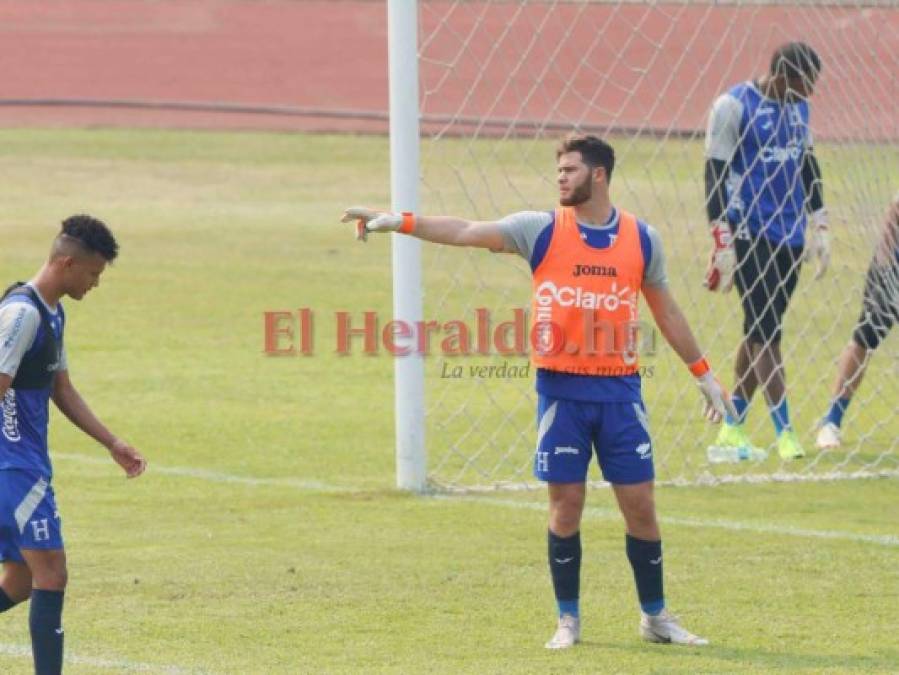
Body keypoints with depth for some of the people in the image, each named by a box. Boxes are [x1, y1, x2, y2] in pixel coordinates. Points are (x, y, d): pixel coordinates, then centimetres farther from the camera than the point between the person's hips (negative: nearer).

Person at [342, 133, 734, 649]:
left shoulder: (641, 238, 4)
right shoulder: (541, 230, -1)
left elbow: (666, 310, 15)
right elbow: (467, 233, -9)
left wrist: (704, 375, 18)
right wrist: (398, 222, -20)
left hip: (619, 389, 1)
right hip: (562, 388, -1)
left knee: (640, 504, 3)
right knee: (566, 504, 0)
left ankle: (656, 616, 17)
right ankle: (568, 620, 12)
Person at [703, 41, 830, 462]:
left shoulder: (798, 107, 11)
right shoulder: (734, 107, -11)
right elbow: (715, 176, -11)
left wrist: (819, 227, 18)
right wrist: (723, 243, -14)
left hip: (789, 237, 7)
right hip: (750, 235, -7)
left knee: (761, 332, 9)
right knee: (765, 333, -9)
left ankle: (732, 429, 15)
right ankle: (785, 434, -10)